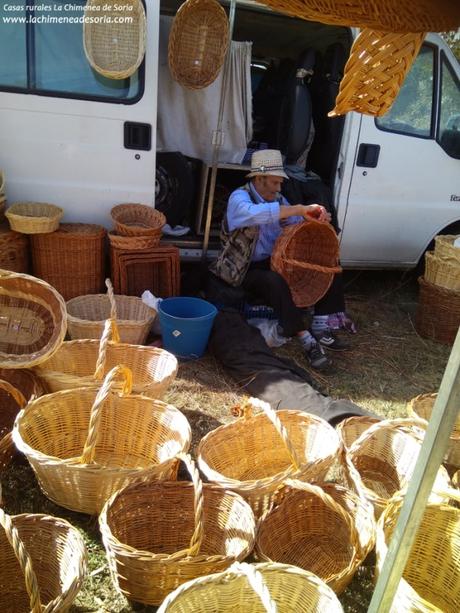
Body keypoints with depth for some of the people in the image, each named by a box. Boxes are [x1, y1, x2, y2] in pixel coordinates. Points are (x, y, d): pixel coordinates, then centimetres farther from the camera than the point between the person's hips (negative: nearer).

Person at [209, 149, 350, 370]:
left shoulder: (279, 200, 8)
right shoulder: (239, 197, -14)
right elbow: (255, 213, -39)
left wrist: (316, 218, -13)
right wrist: (300, 209, -38)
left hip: (275, 262, 7)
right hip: (245, 270, -7)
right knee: (276, 282, -39)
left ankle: (320, 328, -6)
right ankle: (307, 341, -29)